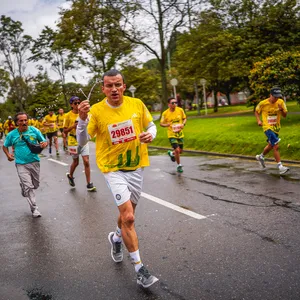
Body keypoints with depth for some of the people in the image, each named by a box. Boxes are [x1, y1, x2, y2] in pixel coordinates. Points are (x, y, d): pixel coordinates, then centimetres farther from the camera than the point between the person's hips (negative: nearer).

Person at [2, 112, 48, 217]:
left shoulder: (34, 130, -4)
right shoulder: (12, 134, -4)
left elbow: (44, 141, 5)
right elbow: (5, 146, 11)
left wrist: (44, 144, -18)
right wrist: (8, 155, -7)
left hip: (34, 162, 2)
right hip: (21, 164, -2)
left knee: (35, 185, 17)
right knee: (28, 187, -8)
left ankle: (24, 189, 50)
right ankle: (34, 209, 2)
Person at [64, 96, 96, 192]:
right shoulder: (68, 115, -7)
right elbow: (65, 130, -5)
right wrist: (73, 126, -20)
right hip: (73, 141, -2)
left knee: (86, 161, -5)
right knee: (76, 162, 11)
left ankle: (89, 184, 0)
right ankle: (70, 175, 42)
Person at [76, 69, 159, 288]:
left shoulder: (137, 104, -6)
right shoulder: (96, 111, -12)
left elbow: (151, 125, 8)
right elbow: (82, 141, -13)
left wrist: (150, 135, -15)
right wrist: (83, 119, -31)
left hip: (136, 167, 4)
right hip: (113, 169, -3)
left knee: (127, 214, 19)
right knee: (128, 217, -15)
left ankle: (116, 238, 53)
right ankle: (139, 268, 0)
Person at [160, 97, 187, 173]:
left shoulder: (180, 110, -6)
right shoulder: (165, 113, -11)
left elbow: (184, 118, 10)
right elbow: (161, 124, -1)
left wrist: (183, 124, -12)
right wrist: (167, 124, -22)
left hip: (180, 134, 4)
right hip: (172, 134, -4)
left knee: (180, 151, 13)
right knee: (177, 150, -13)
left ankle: (171, 153, 47)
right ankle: (179, 165, 9)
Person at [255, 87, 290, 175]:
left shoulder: (281, 102, -6)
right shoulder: (263, 103, -13)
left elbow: (285, 115, -1)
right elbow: (256, 112, 5)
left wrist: (282, 110, -22)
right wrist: (258, 120, -11)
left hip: (276, 127, 5)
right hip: (267, 127, -5)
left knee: (271, 145, 23)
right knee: (276, 146, -17)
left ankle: (260, 157, 50)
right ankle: (280, 167, -15)